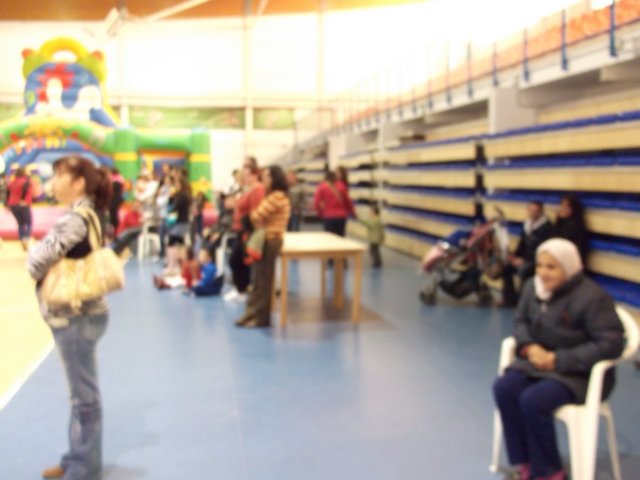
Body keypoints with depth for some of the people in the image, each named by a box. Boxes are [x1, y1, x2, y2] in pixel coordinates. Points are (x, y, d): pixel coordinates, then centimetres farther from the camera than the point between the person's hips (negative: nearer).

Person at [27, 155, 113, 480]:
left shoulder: (75, 219, -20)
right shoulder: (90, 214, 10)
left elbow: (38, 260, -22)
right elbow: (50, 257, 15)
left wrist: (37, 271, -2)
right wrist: (41, 263, -4)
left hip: (75, 317, -10)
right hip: (77, 314, 10)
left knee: (84, 395, 3)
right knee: (81, 392, 19)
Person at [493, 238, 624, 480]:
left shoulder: (592, 297, -20)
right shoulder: (533, 287, 0)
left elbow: (610, 344, -22)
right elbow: (521, 321, 13)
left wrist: (558, 360, -23)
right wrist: (529, 347, -11)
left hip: (579, 374, -6)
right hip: (539, 361, 6)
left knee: (533, 400, -29)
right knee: (504, 388, -21)